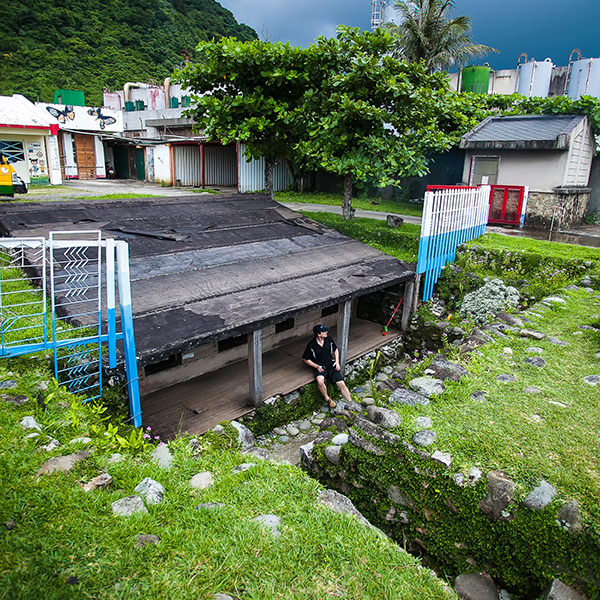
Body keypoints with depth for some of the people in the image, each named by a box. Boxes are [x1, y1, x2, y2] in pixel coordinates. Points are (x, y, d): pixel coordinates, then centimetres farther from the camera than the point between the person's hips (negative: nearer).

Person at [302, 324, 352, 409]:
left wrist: (337, 361, 4)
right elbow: (306, 360, -2)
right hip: (319, 367, -3)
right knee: (320, 380, -34)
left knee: (341, 384, -11)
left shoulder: (329, 340, 1)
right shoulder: (311, 345, -11)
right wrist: (317, 366, -14)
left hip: (331, 364, 3)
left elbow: (335, 350, 19)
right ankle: (327, 399, -10)